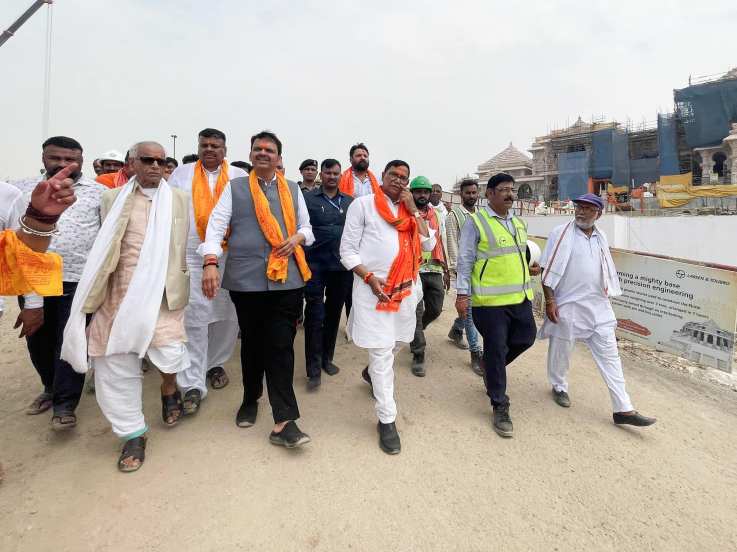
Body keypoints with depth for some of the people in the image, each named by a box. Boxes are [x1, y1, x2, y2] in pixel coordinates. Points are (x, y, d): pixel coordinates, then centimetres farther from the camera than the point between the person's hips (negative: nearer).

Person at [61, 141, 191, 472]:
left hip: (162, 293, -2)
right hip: (119, 295, 2)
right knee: (115, 364, 4)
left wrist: (182, 285, 1)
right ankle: (133, 433, 22)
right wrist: (99, 288, 11)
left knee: (169, 355, -12)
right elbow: (104, 247, 13)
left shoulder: (179, 199, 6)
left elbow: (186, 244, 6)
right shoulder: (112, 198, 10)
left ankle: (169, 388, 26)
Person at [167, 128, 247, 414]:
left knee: (227, 316, 7)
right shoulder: (181, 175, 10)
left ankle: (215, 364, 30)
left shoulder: (240, 177, 8)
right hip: (191, 256, 0)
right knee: (194, 319, -4)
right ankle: (193, 385, 3)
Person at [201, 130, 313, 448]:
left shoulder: (293, 189, 15)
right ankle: (250, 399, 36)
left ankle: (284, 422, -2)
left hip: (286, 279, 1)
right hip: (246, 278, 0)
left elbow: (306, 227, 18)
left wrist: (297, 238, -5)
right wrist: (211, 263, -15)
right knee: (252, 343, 13)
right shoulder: (234, 188, 9)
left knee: (281, 347, -4)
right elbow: (216, 226, -1)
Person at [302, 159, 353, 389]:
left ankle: (327, 358, 29)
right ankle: (313, 369, 5)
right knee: (315, 315, -5)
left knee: (334, 313, 13)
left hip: (342, 266, 4)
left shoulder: (350, 202, 10)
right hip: (315, 265, -4)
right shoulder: (308, 199, -1)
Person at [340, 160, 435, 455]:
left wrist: (413, 209, -2)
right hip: (373, 287, -6)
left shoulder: (410, 210, 14)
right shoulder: (363, 204, -1)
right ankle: (387, 419, 8)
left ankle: (372, 373, 50)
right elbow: (348, 249, -3)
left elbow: (428, 245, 3)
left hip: (406, 288, 6)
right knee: (382, 351, -4)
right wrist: (369, 278, -15)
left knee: (397, 342, 19)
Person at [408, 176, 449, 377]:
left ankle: (413, 333, 41)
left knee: (435, 310, 12)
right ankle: (418, 356, 10)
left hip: (435, 270, 6)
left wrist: (446, 270, 16)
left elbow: (440, 242, 17)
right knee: (416, 313, -1)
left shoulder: (436, 214, 14)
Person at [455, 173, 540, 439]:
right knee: (496, 349, 1)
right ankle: (500, 407, 17)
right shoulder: (476, 222, -7)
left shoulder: (518, 223, 15)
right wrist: (463, 294, -13)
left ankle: (492, 367, 41)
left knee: (526, 338, 14)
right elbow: (465, 261, -9)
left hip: (521, 296, 7)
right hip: (491, 300, -7)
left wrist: (531, 268, 7)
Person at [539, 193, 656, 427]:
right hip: (567, 305, -5)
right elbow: (548, 270, -10)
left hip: (598, 307, 5)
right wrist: (549, 300, -15)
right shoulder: (561, 233, -7)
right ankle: (559, 387, 35)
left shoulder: (601, 237, 10)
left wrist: (606, 299, 17)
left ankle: (623, 409, 9)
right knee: (561, 350, 10)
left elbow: (606, 272, 18)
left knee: (610, 356, 3)